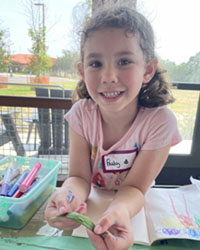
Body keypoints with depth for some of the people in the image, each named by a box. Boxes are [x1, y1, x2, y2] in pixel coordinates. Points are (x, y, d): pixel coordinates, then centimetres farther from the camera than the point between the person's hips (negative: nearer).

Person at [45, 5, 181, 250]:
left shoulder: (160, 121, -22)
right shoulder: (82, 113, -16)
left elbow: (134, 187, -18)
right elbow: (80, 176, -16)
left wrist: (119, 211, -38)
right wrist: (67, 195, -37)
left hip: (133, 206, 0)